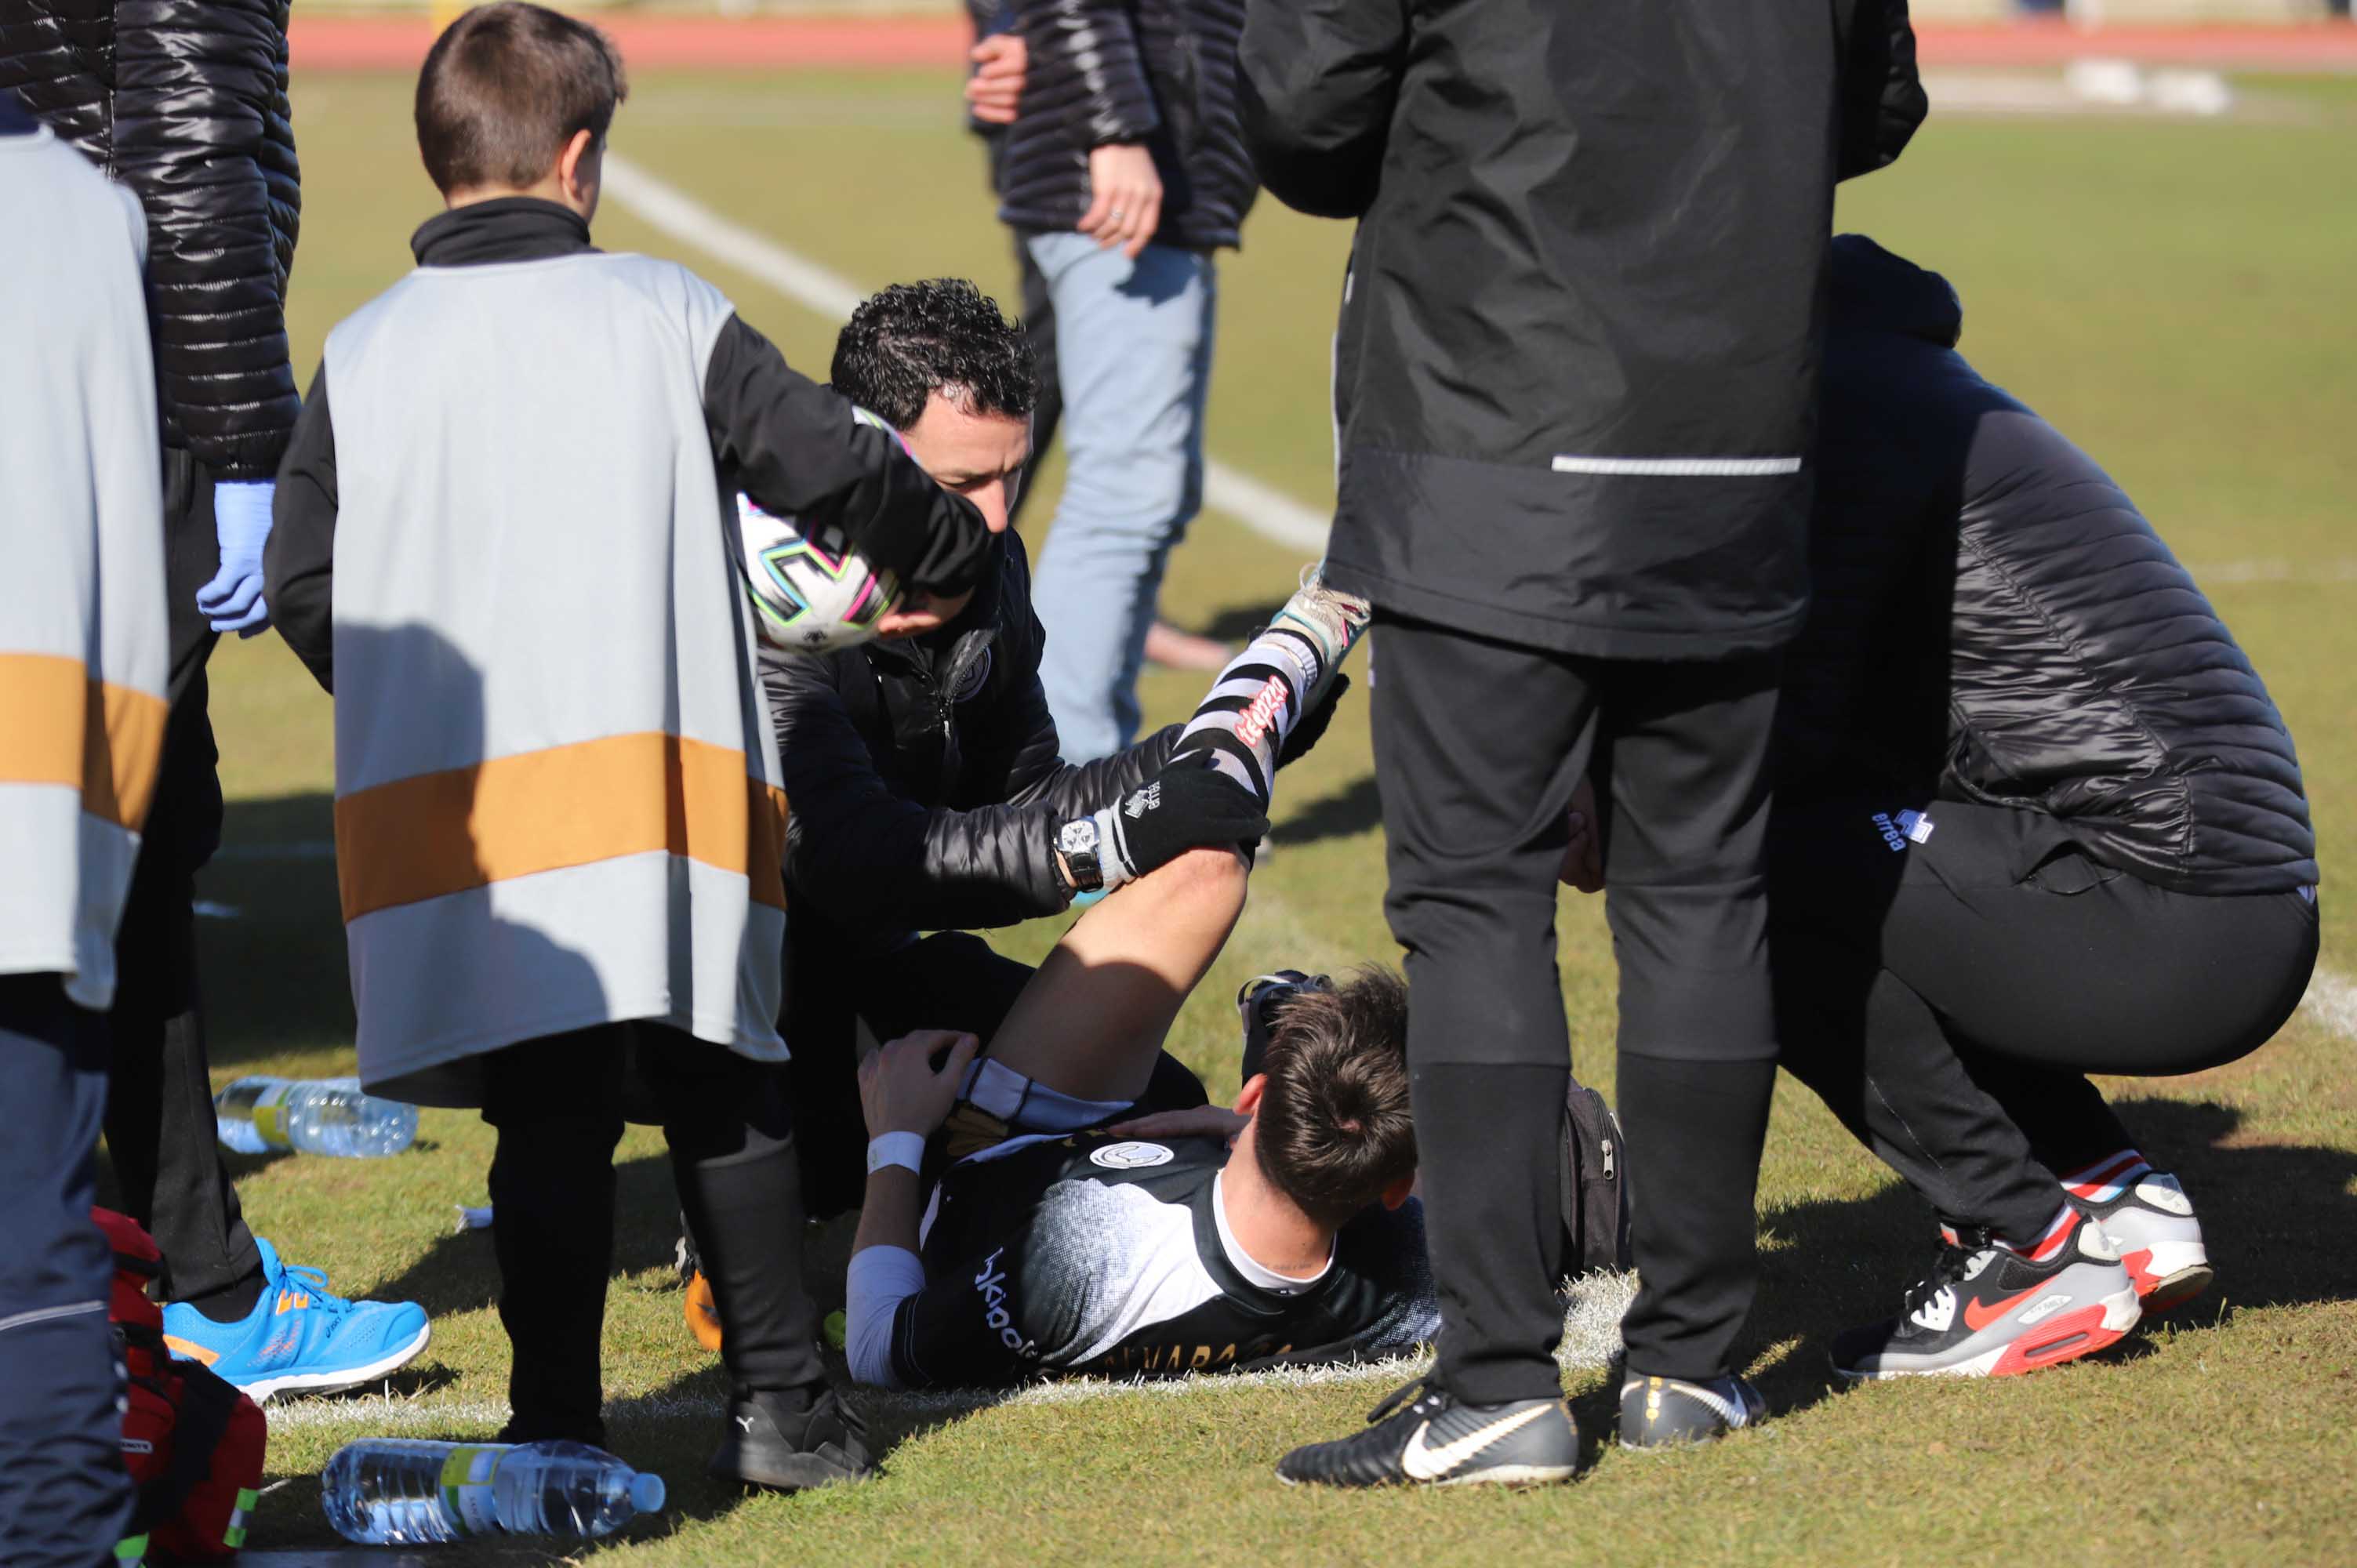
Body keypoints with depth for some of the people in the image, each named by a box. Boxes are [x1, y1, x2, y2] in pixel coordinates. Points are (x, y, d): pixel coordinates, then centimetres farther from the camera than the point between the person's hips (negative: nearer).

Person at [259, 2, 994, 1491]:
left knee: (550, 1118, 4)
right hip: (661, 781, -1)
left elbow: (302, 586, 7)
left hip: (450, 807, 1)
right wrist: (947, 552, 27)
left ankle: (556, 1425, 1)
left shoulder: (360, 352, 9)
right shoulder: (666, 314, 5)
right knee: (727, 1097, 9)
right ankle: (779, 1403, 10)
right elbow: (835, 462, 8)